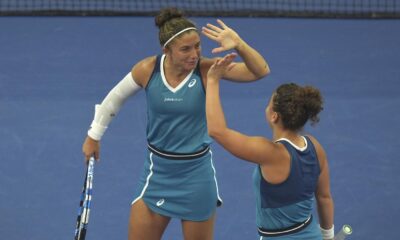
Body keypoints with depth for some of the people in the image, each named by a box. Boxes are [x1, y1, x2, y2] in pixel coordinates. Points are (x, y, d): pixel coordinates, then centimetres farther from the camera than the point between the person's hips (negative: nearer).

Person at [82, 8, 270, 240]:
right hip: (158, 171, 2)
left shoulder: (207, 69, -17)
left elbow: (261, 71, -27)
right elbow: (116, 98, 7)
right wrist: (94, 135, 17)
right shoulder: (147, 70, -12)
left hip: (196, 173, -2)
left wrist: (239, 45, -45)